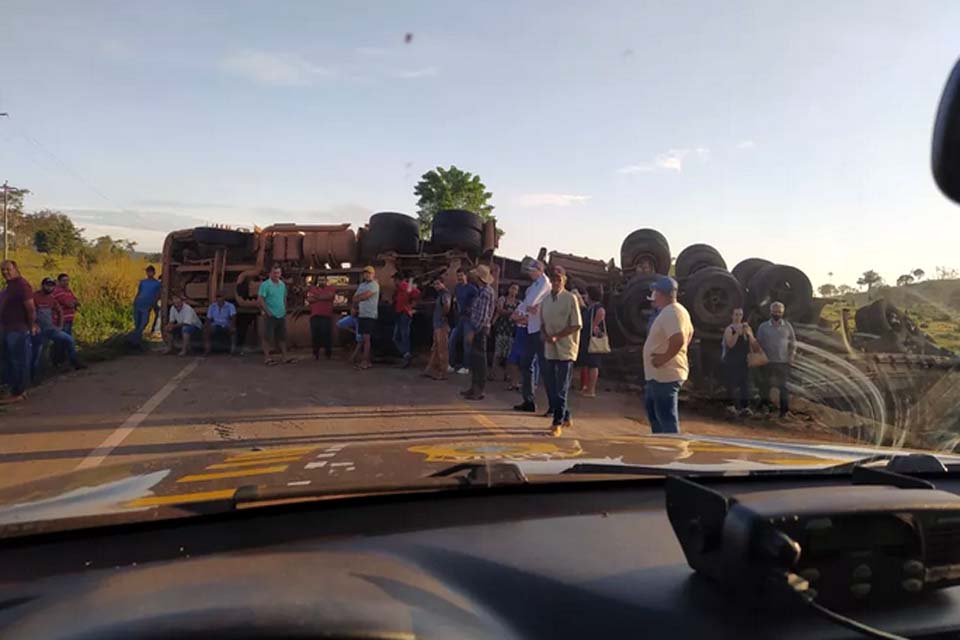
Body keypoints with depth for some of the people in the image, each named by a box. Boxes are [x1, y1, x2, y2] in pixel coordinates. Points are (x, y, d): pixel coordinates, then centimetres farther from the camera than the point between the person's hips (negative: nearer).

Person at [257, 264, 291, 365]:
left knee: (282, 337, 10)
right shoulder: (265, 285, -9)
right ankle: (267, 358, 3)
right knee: (267, 337, -1)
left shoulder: (283, 284, 11)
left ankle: (284, 356, 16)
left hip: (281, 315, 7)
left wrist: (285, 310, 12)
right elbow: (260, 300, -13)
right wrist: (267, 311, -14)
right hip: (270, 315, -6)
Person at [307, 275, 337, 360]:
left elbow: (330, 296, -13)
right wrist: (323, 297, -5)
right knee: (315, 335, 2)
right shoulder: (312, 289, 15)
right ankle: (315, 354, 13)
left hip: (327, 316, -2)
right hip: (315, 316, 2)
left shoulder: (331, 289, 9)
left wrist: (316, 296, -5)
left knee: (327, 334, -4)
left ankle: (328, 353, 7)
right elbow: (309, 299, -2)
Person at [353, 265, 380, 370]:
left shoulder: (374, 285, -6)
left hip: (370, 315, -8)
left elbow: (365, 296, -16)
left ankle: (365, 361, -15)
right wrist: (362, 296, -3)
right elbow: (355, 298, 16)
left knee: (367, 338, -13)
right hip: (361, 314, 8)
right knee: (365, 338, 7)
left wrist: (358, 296, 4)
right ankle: (368, 361, 10)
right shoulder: (362, 285, 20)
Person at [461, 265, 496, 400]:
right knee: (475, 358, 15)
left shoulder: (485, 293, -17)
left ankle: (479, 390, 5)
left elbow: (483, 316, -21)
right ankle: (475, 387, 24)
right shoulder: (484, 290, 12)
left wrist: (473, 331, -20)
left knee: (479, 359, -3)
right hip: (478, 329, 10)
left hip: (480, 330, -10)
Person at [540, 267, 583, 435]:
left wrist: (556, 336, -17)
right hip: (550, 349, 6)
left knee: (561, 388, -5)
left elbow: (576, 325, -10)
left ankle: (557, 423, -1)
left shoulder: (570, 298, -7)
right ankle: (565, 418, 26)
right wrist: (546, 336, -6)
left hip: (566, 349, -6)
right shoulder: (546, 300, 10)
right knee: (551, 387, 10)